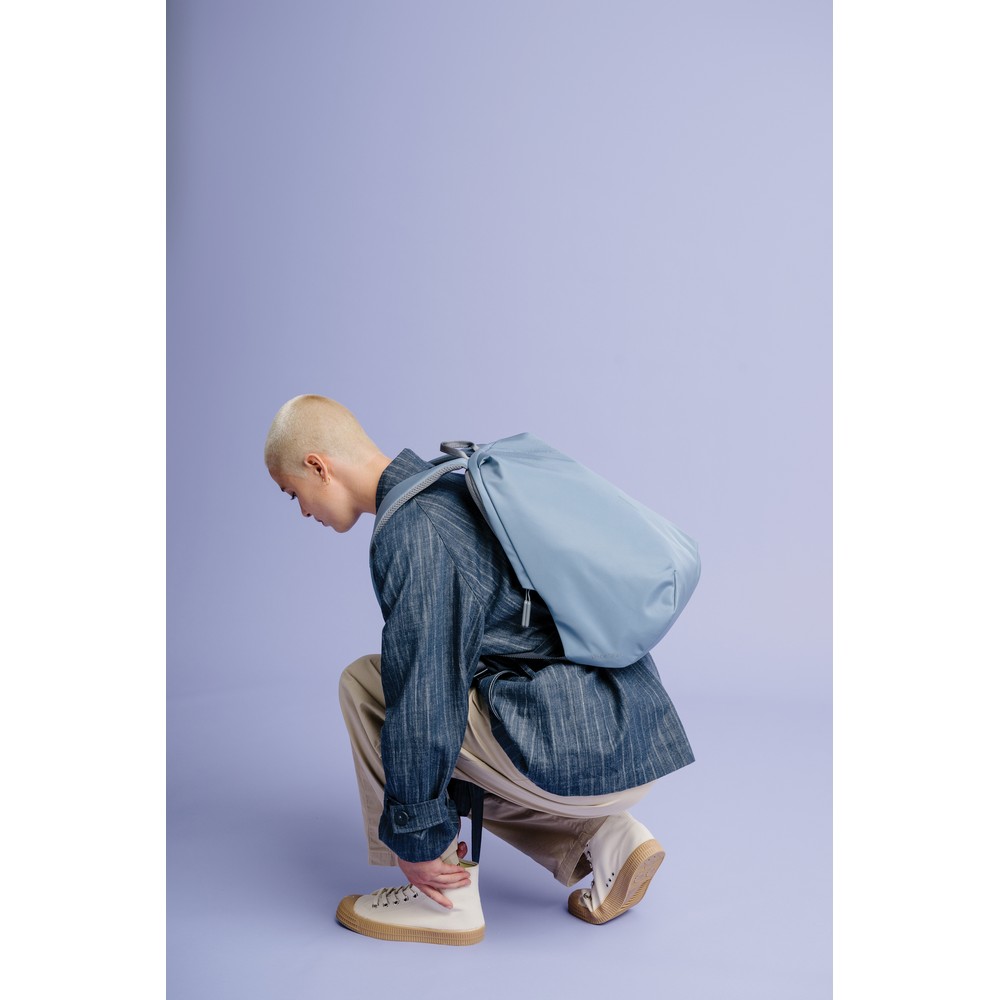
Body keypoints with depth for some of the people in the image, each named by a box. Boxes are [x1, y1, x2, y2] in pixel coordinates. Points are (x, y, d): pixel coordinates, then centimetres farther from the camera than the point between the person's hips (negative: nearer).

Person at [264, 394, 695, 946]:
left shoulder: (409, 532, -14)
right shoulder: (456, 488, 17)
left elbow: (423, 693, -17)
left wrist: (416, 836, -5)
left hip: (580, 759, -10)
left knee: (365, 683, 1)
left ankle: (446, 895, 6)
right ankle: (607, 840, 14)